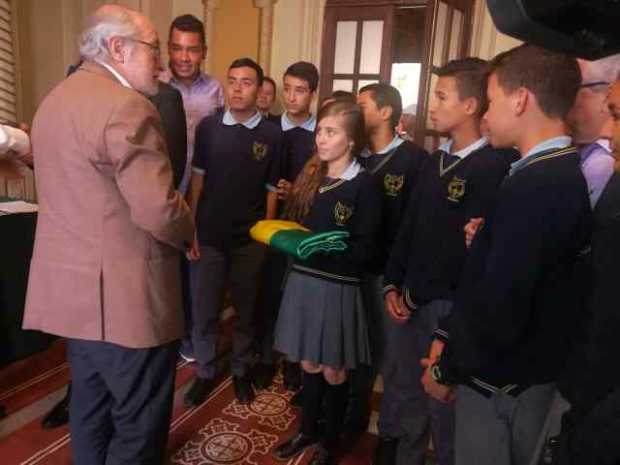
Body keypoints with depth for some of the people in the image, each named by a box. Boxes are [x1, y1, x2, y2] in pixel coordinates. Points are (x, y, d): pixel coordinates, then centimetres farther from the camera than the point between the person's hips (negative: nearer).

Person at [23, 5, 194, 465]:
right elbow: (159, 211, -25)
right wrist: (190, 230, -3)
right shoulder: (126, 107, -18)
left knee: (90, 405, 23)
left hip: (73, 285, 10)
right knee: (139, 422, 6)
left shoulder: (56, 98, 15)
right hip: (122, 292, -10)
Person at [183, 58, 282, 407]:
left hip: (250, 240, -1)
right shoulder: (208, 127, -1)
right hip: (209, 236, 1)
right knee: (204, 312, 9)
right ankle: (205, 373, 29)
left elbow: (272, 190, 0)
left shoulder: (272, 135, -4)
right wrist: (190, 229, -1)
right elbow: (198, 179, 3)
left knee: (246, 312, 13)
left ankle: (241, 371, 33)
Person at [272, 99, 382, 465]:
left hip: (338, 288, -5)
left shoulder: (364, 185, -9)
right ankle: (308, 431, 38)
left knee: (333, 371, 11)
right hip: (303, 281, 5)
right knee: (309, 364, 17)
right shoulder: (311, 175, 9)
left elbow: (365, 250, -13)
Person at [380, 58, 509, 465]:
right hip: (409, 299, 7)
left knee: (443, 401, 8)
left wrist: (416, 296, -10)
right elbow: (410, 227, 10)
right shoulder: (437, 161, 12)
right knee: (401, 392, 18)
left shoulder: (492, 167, -14)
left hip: (449, 306, -7)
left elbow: (466, 248, -17)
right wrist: (393, 286, 3)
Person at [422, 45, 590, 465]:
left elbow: (500, 308, -28)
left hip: (501, 381, -8)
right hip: (530, 370, 8)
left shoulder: (532, 187, -28)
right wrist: (449, 336, 7)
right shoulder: (565, 174, 2)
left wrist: (447, 369, -11)